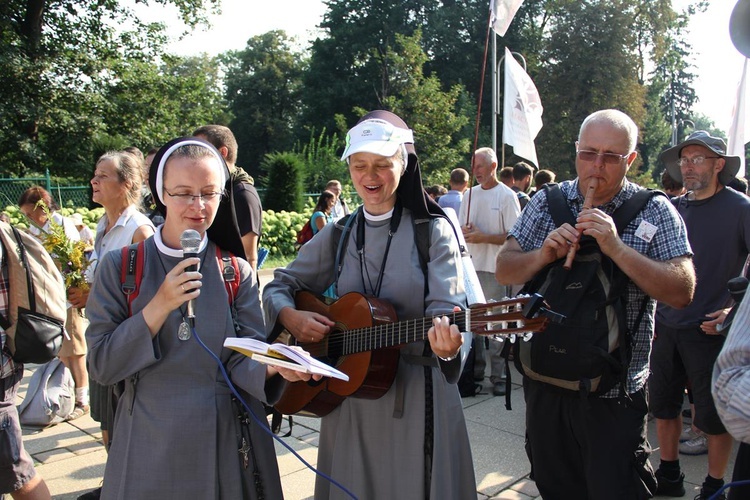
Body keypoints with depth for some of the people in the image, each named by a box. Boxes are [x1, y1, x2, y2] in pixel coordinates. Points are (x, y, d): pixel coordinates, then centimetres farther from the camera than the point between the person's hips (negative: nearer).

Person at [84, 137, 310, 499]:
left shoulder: (238, 274, -2)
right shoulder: (119, 267, -4)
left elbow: (242, 361, -9)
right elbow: (101, 365, -8)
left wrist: (273, 365, -31)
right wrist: (161, 306, -20)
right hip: (149, 444, 0)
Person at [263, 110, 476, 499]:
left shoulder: (433, 231, -7)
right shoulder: (337, 236, 4)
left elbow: (445, 309, -15)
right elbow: (279, 285, 10)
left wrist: (444, 340, -37)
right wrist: (290, 316, -11)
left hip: (417, 397, -3)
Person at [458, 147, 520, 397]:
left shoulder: (507, 196, -5)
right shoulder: (470, 194, 13)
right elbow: (460, 229, 17)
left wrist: (482, 237, -16)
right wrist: (464, 231, -6)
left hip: (495, 269, -6)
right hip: (471, 266, 6)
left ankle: (498, 377, 6)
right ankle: (475, 371, 24)